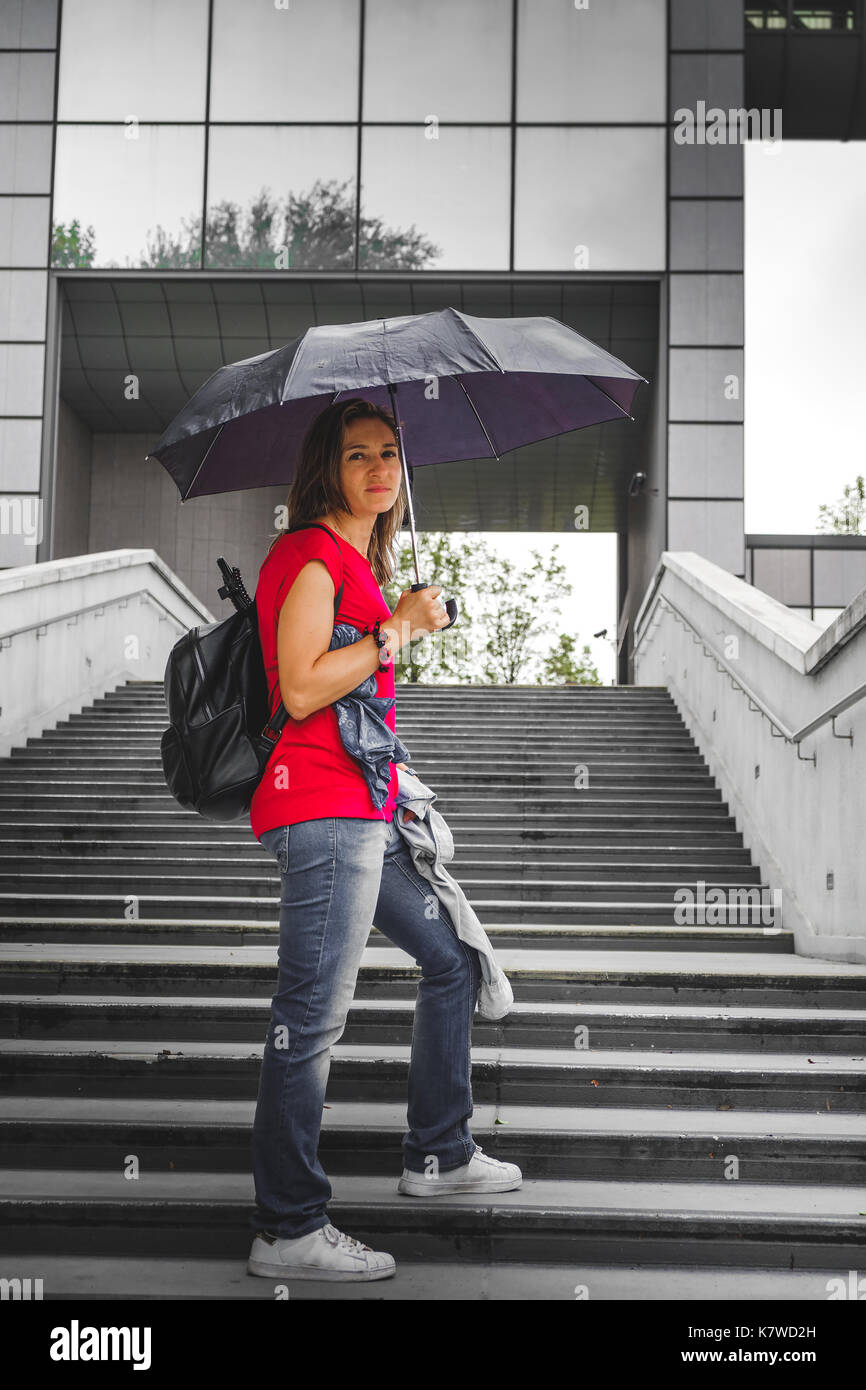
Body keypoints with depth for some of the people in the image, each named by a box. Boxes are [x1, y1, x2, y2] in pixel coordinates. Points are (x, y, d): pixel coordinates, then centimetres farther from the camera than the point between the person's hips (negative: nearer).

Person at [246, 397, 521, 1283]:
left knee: (453, 961, 19)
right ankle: (287, 1232, 0)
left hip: (366, 815, 10)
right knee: (312, 1017, -8)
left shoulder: (363, 564, 21)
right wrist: (397, 630, -12)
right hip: (321, 810, -10)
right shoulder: (311, 555, -8)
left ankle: (438, 1154, 33)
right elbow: (300, 691, -19)